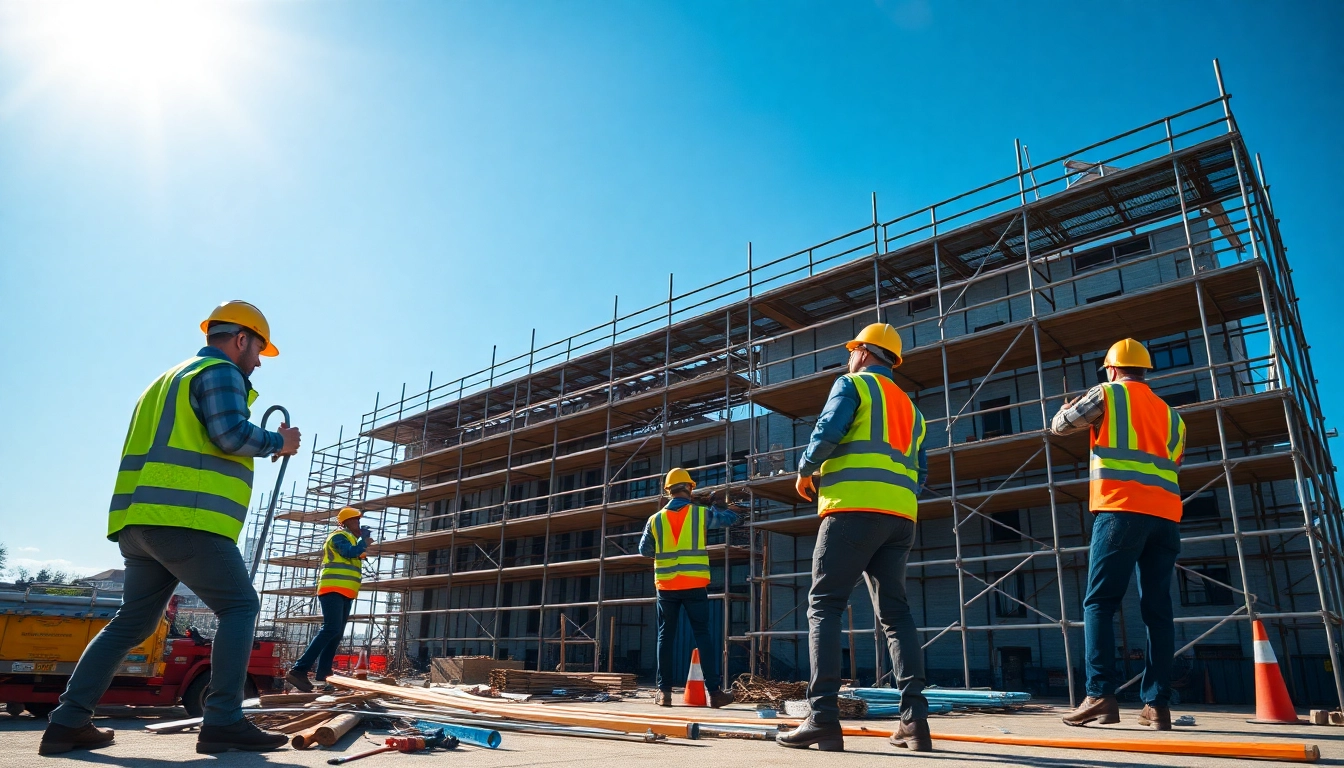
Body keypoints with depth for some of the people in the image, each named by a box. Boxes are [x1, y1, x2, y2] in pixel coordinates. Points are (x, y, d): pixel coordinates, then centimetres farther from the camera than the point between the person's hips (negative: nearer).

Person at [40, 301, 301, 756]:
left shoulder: (172, 378, 29)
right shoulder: (221, 372, -2)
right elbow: (230, 433, -16)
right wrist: (277, 442, -2)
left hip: (139, 521, 10)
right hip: (186, 520, -9)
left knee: (133, 620, 16)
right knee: (240, 607, -5)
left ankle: (69, 720, 13)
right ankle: (222, 720, -11)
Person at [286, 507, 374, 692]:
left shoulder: (350, 539, 26)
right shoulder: (339, 536, -4)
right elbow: (351, 552, -19)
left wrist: (364, 543, 17)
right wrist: (364, 541, -4)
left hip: (344, 593, 11)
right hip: (333, 589, -11)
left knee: (336, 634, 3)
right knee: (331, 629, -22)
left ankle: (322, 677, -1)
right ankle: (299, 670, -27)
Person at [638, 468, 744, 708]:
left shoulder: (655, 519, 4)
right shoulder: (701, 513, 0)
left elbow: (644, 550, 14)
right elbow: (729, 518, 12)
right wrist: (717, 506, 30)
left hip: (666, 586, 1)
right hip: (695, 585, -1)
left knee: (666, 637, 8)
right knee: (702, 635, 3)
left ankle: (665, 691, 6)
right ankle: (713, 692, 2)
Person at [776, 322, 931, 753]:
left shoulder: (853, 384, 7)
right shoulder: (909, 407, 27)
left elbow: (828, 430, -9)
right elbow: (920, 473, 22)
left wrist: (805, 471, 5)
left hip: (854, 508, -7)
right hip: (901, 516, 7)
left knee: (824, 606, -5)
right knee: (895, 613, 10)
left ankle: (823, 718, -13)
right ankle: (915, 720, 2)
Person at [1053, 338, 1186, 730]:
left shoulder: (1107, 395, 7)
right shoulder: (1170, 413, 24)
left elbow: (1059, 425, 11)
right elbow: (1172, 466, 26)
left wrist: (1073, 406, 32)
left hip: (1122, 510, -5)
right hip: (1165, 515, 6)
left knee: (1099, 603, -6)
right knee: (1158, 610, 5)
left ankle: (1101, 695, -14)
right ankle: (1157, 705, 3)